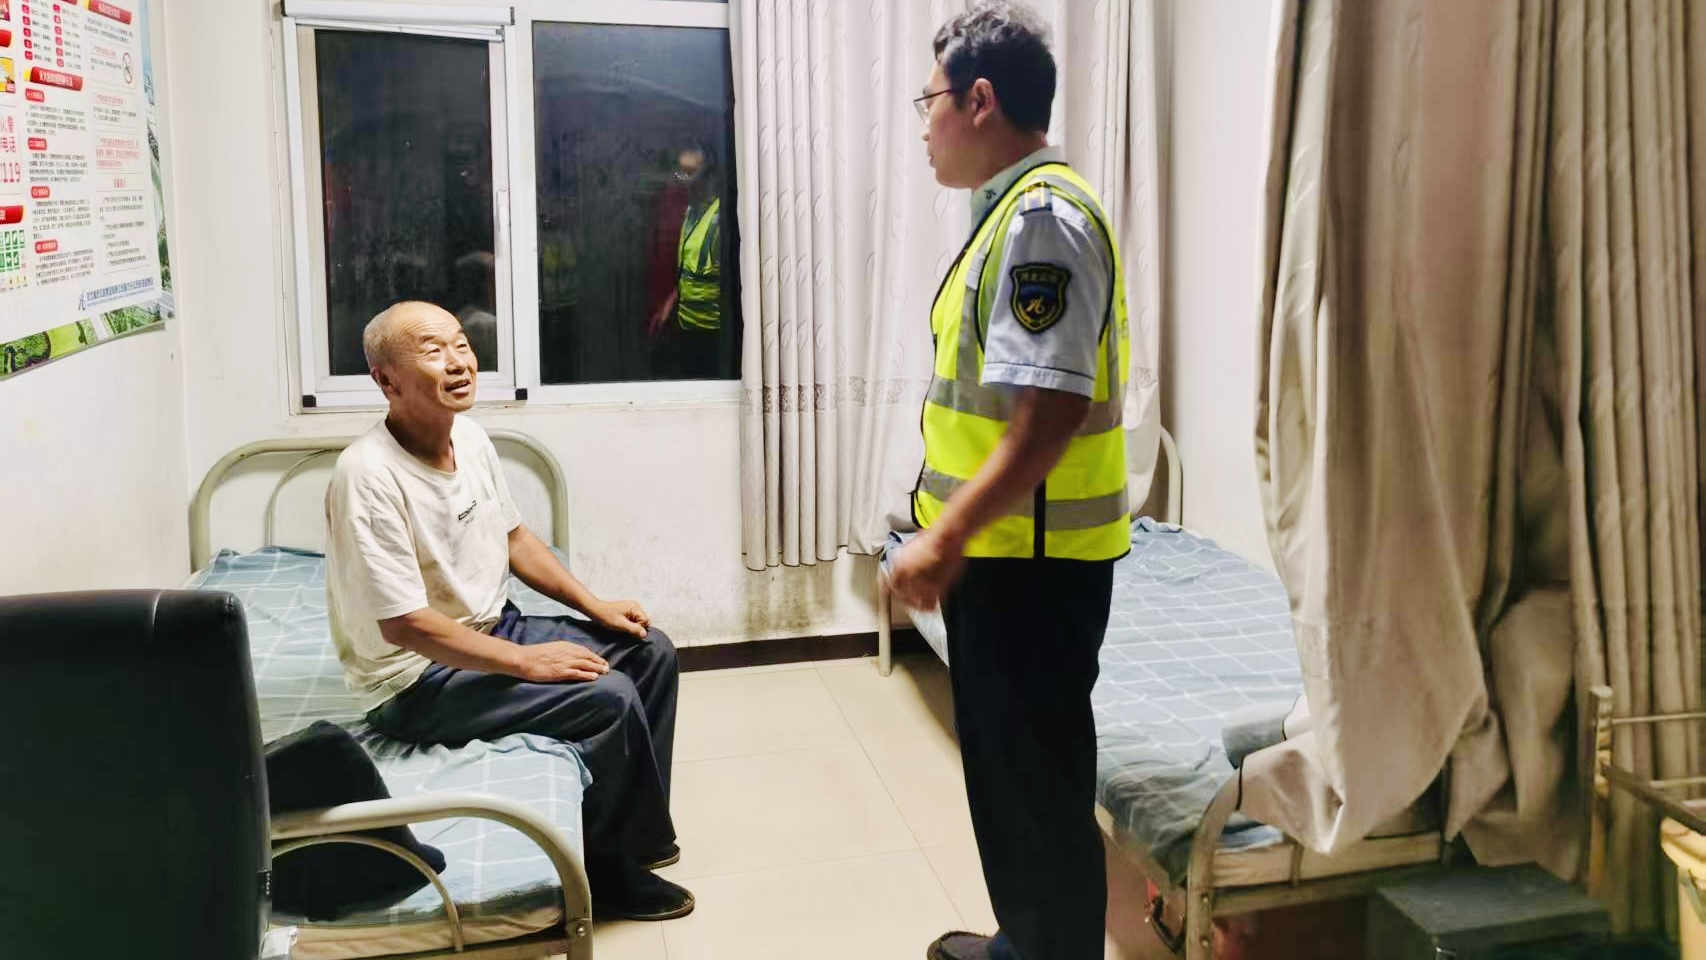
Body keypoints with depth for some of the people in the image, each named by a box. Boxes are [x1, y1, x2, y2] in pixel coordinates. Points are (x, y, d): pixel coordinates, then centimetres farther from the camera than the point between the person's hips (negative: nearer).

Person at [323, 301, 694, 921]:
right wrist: (527, 662, -23)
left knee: (649, 652, 5)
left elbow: (514, 537, 13)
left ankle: (633, 825, 19)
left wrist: (594, 606, 5)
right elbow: (405, 624, -28)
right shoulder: (367, 474, -27)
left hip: (495, 628, 9)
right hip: (418, 676, -9)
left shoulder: (470, 437, -1)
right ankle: (611, 867, 2)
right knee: (611, 698, -21)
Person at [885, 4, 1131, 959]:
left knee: (1039, 781, 4)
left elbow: (1050, 413, -26)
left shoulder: (1042, 216, -19)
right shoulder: (1024, 207, 13)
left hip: (1032, 560, -10)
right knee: (1008, 764, 22)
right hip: (1007, 551, 10)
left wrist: (947, 537, -24)